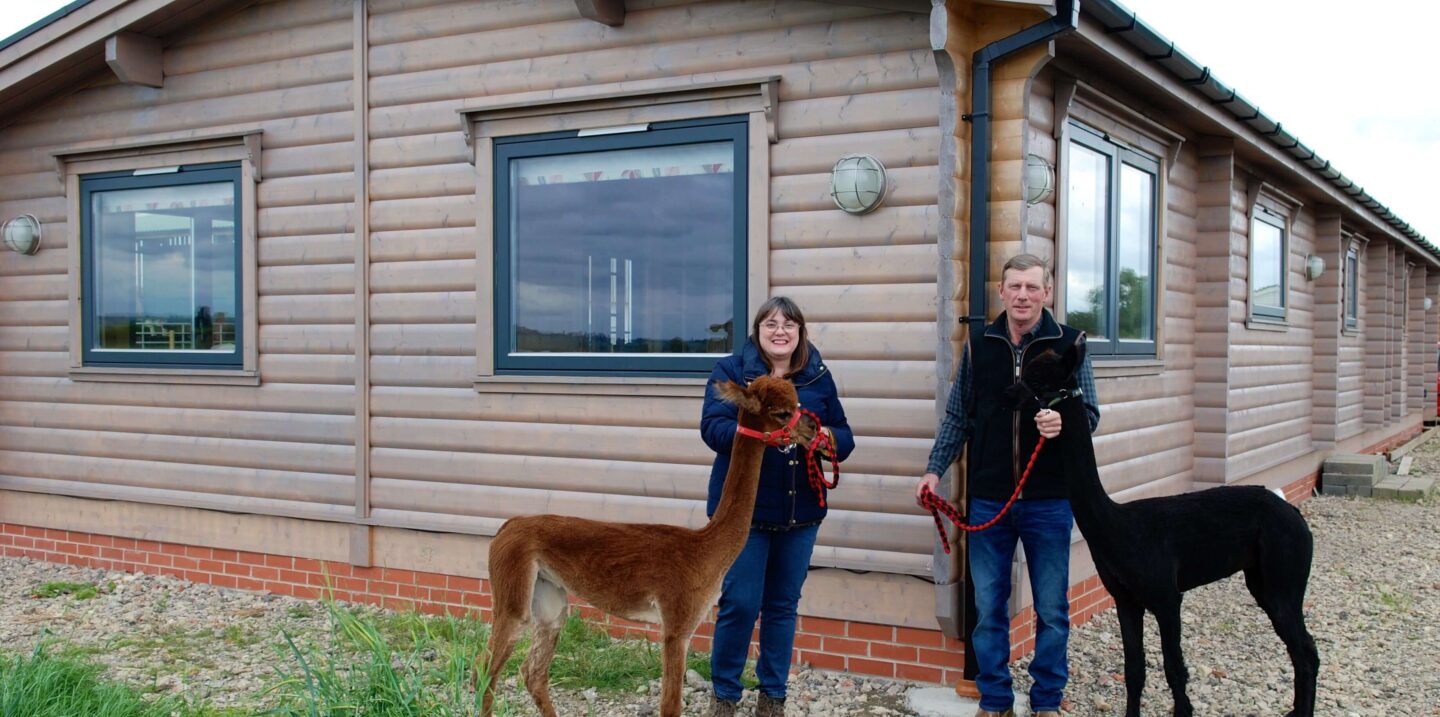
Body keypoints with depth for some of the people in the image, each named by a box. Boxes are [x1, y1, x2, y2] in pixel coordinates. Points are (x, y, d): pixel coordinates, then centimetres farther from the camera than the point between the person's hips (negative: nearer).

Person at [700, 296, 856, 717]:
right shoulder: (730, 370, -3)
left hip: (800, 513, 4)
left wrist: (826, 437, -18)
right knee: (740, 604, -2)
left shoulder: (819, 377, 6)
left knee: (783, 606, 12)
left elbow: (844, 438, 5)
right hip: (743, 510, -3)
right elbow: (713, 427, -16)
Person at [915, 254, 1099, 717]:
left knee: (1052, 609, 9)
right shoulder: (979, 345, 3)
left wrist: (1064, 423, -25)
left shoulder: (1070, 344, -2)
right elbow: (958, 416, 9)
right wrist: (935, 468, 2)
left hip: (1048, 500, -1)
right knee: (988, 608, 9)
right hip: (988, 500, 2)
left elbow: (1090, 413, -4)